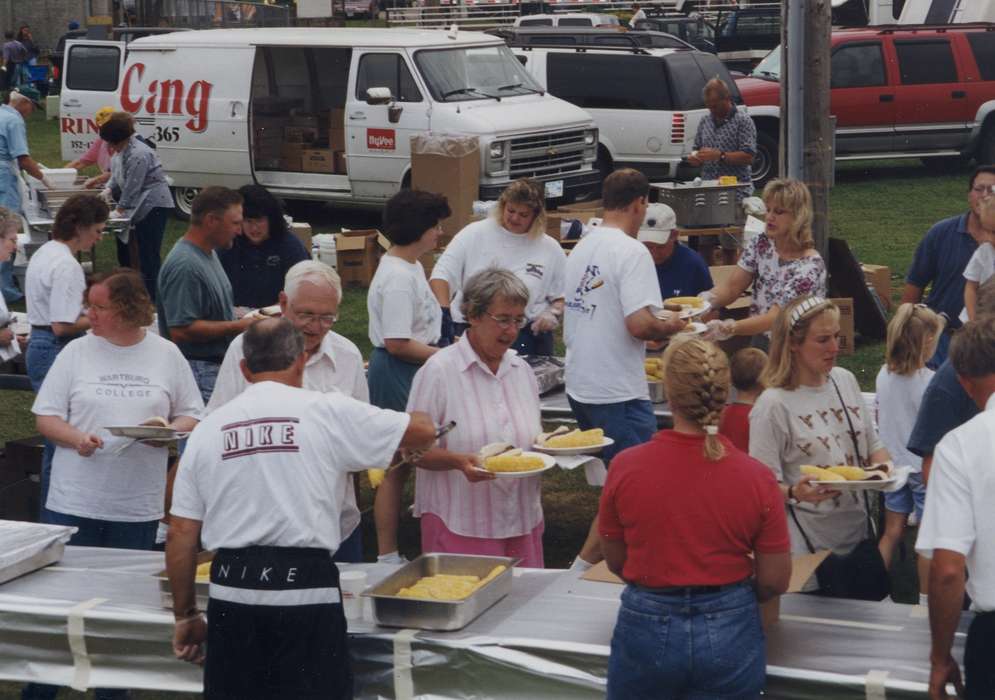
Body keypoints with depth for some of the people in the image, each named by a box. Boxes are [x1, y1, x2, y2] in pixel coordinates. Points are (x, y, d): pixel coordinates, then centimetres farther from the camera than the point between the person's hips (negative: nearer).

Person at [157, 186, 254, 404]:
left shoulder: (209, 253, 13)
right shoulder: (184, 265, -20)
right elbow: (181, 330, -25)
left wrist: (244, 315, 9)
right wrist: (238, 326, -18)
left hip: (218, 365, 10)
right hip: (199, 372, -10)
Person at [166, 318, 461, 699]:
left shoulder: (207, 429, 6)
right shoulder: (329, 413, -2)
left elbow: (181, 535, 7)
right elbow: (424, 430, 8)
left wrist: (186, 615, 16)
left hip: (230, 596, 3)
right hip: (305, 592, -3)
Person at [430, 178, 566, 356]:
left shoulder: (551, 249, 8)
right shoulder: (474, 234, 3)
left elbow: (563, 296, 16)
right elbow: (442, 274, 0)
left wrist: (553, 313, -5)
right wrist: (444, 311, -14)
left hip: (527, 337, 1)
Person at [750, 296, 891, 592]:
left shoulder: (845, 380, 5)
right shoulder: (774, 405, -15)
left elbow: (873, 445, 16)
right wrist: (795, 493, -33)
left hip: (857, 531, 6)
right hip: (809, 544, -6)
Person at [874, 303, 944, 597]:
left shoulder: (884, 374, -3)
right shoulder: (930, 382, -21)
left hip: (893, 463, 6)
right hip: (924, 468, -6)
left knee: (892, 531, 15)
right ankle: (926, 599, 16)